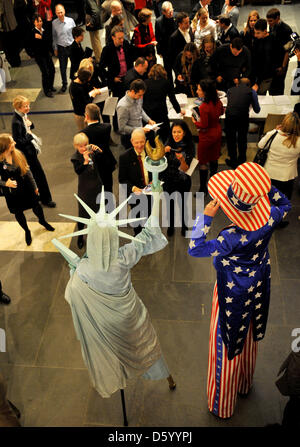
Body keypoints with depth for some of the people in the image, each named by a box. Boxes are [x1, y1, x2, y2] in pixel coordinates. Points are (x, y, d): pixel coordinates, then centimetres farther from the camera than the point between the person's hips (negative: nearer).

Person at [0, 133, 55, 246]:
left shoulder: (18, 154, -9)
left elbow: (27, 170, 1)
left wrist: (34, 186, 5)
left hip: (27, 187, 3)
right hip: (12, 192, -3)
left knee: (36, 205, 19)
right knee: (18, 212, 15)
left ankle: (42, 221, 51)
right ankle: (27, 231, 41)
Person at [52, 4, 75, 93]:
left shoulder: (71, 20, -8)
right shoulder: (54, 23, -6)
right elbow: (54, 36, 4)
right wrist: (55, 49, 6)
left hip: (71, 46, -1)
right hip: (61, 48, 1)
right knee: (62, 67, 10)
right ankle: (64, 85, 26)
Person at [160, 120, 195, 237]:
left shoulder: (189, 146, -17)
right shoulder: (169, 144, -12)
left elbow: (184, 169, -19)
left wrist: (182, 159, -40)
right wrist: (164, 152, -27)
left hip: (183, 181, -1)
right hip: (168, 180, 2)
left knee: (183, 202, 14)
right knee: (170, 202, 16)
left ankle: (183, 224, 40)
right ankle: (171, 225, 40)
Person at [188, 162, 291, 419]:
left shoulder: (235, 237, -38)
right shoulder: (270, 217, -21)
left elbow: (195, 249, -34)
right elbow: (285, 205, 3)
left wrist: (206, 216, -32)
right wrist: (267, 187, -9)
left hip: (234, 292, -6)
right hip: (258, 284, 6)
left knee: (227, 344, 15)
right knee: (249, 337, 29)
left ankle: (222, 406, 37)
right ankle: (245, 385, 56)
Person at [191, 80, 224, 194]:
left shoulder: (204, 107, -29)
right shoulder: (218, 102, -6)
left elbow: (204, 125, -25)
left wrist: (195, 121, -9)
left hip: (207, 136, -8)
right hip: (217, 132, 8)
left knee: (203, 162, 5)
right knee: (213, 158, 21)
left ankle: (203, 188, 11)